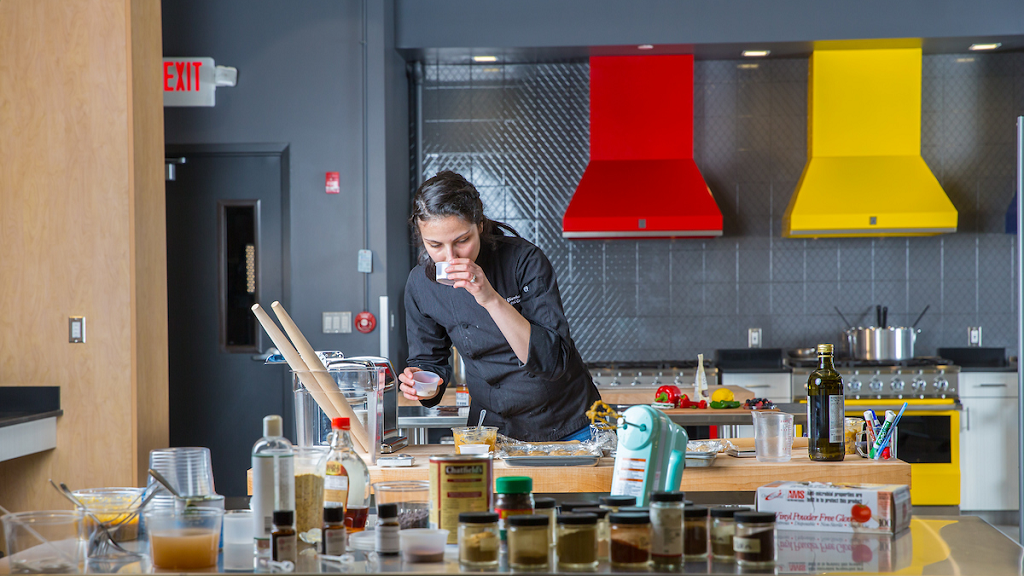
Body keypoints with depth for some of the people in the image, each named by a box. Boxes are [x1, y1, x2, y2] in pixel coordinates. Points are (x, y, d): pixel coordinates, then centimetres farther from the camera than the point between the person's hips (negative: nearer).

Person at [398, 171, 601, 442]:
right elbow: (430, 361, 9)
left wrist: (492, 299, -29)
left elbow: (553, 362, -22)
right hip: (493, 428, 3)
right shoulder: (420, 285, -6)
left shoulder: (524, 260, -15)